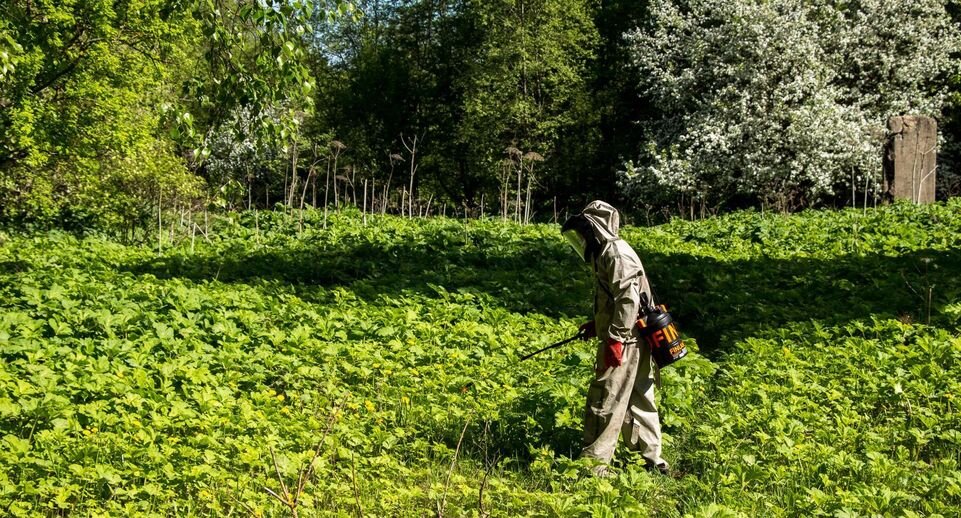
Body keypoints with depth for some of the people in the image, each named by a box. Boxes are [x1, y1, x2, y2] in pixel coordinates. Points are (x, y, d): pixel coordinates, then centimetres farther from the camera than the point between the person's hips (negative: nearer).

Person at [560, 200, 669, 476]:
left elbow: (629, 299, -23)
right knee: (638, 400, 16)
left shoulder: (615, 253, -14)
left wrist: (615, 339, -24)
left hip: (623, 343, -10)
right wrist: (596, 326, 18)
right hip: (632, 342, 10)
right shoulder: (608, 253, 18)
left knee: (604, 403, -5)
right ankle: (653, 460, 25)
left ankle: (593, 465, 0)